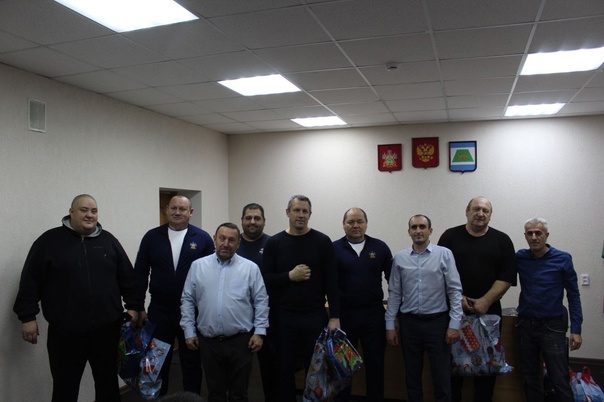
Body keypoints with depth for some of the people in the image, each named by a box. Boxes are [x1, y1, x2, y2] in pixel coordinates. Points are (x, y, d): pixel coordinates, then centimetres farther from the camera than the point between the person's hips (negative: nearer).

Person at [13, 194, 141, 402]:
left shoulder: (108, 240, 7)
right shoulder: (50, 240, -1)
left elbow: (127, 277, 9)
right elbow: (30, 281, 0)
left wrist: (133, 306, 4)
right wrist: (28, 316, -4)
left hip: (107, 328, 2)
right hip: (66, 332, -2)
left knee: (108, 383, 15)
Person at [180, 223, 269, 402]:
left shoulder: (250, 268, -1)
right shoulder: (198, 266, 2)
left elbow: (261, 301, 0)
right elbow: (188, 300, 5)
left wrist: (259, 332, -5)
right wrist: (189, 332, 2)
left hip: (241, 340, -1)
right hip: (209, 342, 1)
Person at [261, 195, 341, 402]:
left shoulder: (322, 242, -1)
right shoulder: (274, 243, 2)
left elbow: (332, 282, -4)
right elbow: (265, 279, -2)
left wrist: (334, 317, -8)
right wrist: (289, 276, -16)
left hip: (315, 316, -1)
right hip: (283, 317, 1)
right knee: (284, 369, 12)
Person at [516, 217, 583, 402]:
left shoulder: (563, 259, -6)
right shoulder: (520, 258, 1)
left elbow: (573, 295, -3)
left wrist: (576, 329, -6)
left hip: (552, 326, -3)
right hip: (525, 325, 3)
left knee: (560, 381, -2)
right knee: (530, 378, 14)